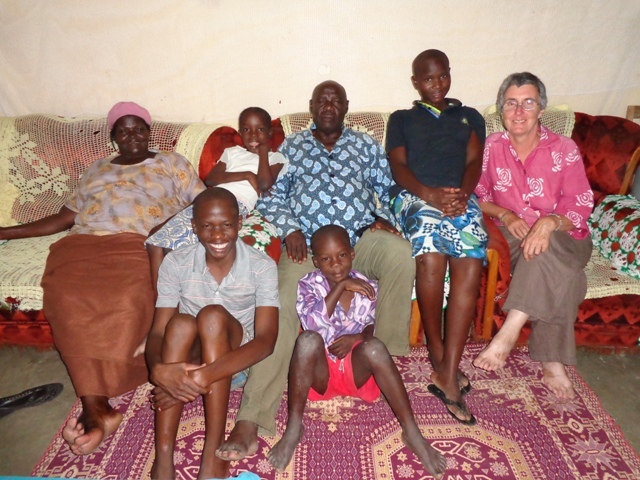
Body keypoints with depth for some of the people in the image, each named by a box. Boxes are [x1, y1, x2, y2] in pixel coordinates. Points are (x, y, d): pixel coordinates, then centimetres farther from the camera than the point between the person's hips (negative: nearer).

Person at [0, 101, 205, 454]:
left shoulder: (171, 163, 22)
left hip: (138, 245, -3)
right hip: (82, 244, 3)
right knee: (68, 298, -31)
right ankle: (98, 408, -33)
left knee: (128, 300, -36)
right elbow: (66, 217, 28)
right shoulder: (95, 170, 32)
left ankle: (93, 407, -26)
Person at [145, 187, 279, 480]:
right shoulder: (175, 263, -9)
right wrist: (160, 370, -37)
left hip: (237, 364, -1)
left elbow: (266, 340, -24)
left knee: (213, 315, -32)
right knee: (181, 324, -31)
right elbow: (157, 332, -12)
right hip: (185, 362, 2)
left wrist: (204, 376, -38)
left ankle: (213, 453, -30)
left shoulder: (262, 267, -15)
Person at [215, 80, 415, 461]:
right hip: (307, 241, 0)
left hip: (362, 236, 1)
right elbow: (271, 196, 14)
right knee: (282, 307, -24)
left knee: (402, 256, -32)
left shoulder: (366, 145, 24)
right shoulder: (291, 147, 23)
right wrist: (290, 230, -4)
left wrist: (383, 218, -1)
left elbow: (390, 188, 20)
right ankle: (250, 422, -26)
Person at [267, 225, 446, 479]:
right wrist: (340, 287, -26)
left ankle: (411, 432, -24)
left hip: (356, 368, 1)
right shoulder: (308, 285, -7)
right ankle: (293, 428, -22)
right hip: (320, 372, -1)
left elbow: (369, 328, 9)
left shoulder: (366, 287, -2)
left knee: (375, 346, -32)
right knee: (308, 339, -33)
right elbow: (313, 323, -24)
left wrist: (356, 338, -14)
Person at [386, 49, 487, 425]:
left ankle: (447, 374, -29)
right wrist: (431, 194, -13)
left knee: (470, 262, -30)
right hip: (416, 196, -1)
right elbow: (399, 165, 8)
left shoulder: (470, 117, 30)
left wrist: (462, 194, -11)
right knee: (432, 254, -34)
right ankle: (439, 357, -17)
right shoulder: (401, 119, 25)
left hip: (461, 197, 2)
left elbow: (474, 161, 13)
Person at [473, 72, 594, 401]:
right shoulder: (491, 147, 4)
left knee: (546, 250, -37)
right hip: (512, 237, 1)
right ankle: (553, 364, -26)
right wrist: (505, 215, -15)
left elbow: (580, 206, -7)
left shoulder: (564, 150, -1)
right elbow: (477, 196, 6)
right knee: (557, 274, -31)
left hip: (563, 239, -1)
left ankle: (509, 333, -36)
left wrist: (550, 222, -29)